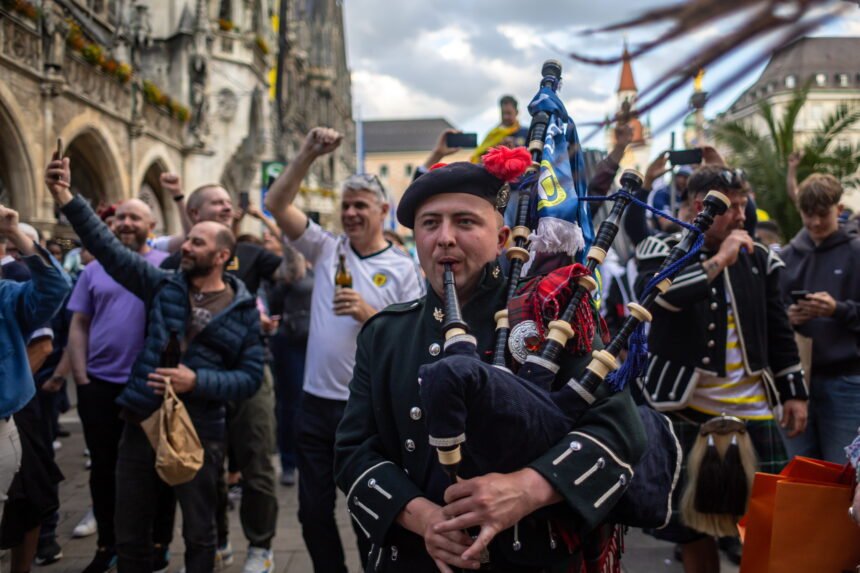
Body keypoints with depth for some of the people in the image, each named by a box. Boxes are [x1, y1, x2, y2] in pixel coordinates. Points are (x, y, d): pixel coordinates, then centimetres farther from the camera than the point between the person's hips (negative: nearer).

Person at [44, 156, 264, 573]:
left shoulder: (243, 311, -4)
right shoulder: (164, 286, 3)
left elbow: (251, 376, -6)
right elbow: (108, 248, -5)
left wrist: (197, 381, -20)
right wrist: (66, 199, -15)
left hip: (199, 433, -3)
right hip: (141, 424, 3)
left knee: (199, 535, 12)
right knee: (130, 534, 14)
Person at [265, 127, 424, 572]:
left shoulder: (402, 268, -3)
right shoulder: (326, 249, 6)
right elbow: (276, 204, -2)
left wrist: (368, 314, -20)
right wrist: (308, 154, -11)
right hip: (316, 403, 4)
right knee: (313, 510, 14)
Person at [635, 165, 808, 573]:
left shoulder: (757, 258, 9)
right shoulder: (664, 252, -3)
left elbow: (778, 331, 14)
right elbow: (652, 296, -27)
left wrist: (794, 392, 10)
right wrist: (717, 261, -22)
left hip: (751, 408, 3)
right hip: (688, 406, -3)